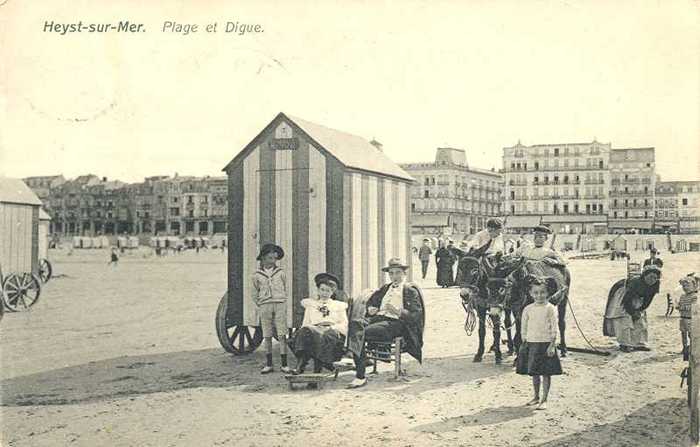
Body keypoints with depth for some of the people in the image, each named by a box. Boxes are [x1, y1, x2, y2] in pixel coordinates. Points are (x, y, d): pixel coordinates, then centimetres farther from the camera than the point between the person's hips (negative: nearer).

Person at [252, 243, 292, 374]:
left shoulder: (281, 273, 6)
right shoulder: (257, 275, 6)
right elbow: (255, 294, 15)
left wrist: (282, 303, 10)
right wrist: (260, 305, 7)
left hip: (280, 305, 0)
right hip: (264, 306, 1)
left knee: (282, 335, -4)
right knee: (267, 336, 2)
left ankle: (284, 364, -1)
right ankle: (269, 364, 8)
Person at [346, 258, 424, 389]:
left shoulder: (411, 291, 9)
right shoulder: (385, 288, 29)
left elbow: (416, 315, -3)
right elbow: (370, 301, 36)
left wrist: (398, 311, -18)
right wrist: (370, 309, 11)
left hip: (394, 322, -6)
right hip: (377, 318, 6)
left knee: (361, 334, -31)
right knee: (353, 324, -28)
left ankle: (360, 377, -30)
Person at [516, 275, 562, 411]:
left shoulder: (550, 308, -6)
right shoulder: (528, 309, 3)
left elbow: (554, 328, -8)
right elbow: (524, 327, 10)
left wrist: (552, 345, -13)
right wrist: (524, 343, 7)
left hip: (546, 343, -4)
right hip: (531, 343, 4)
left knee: (546, 373, 1)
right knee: (534, 372, 12)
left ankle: (544, 399, 9)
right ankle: (536, 397, 26)